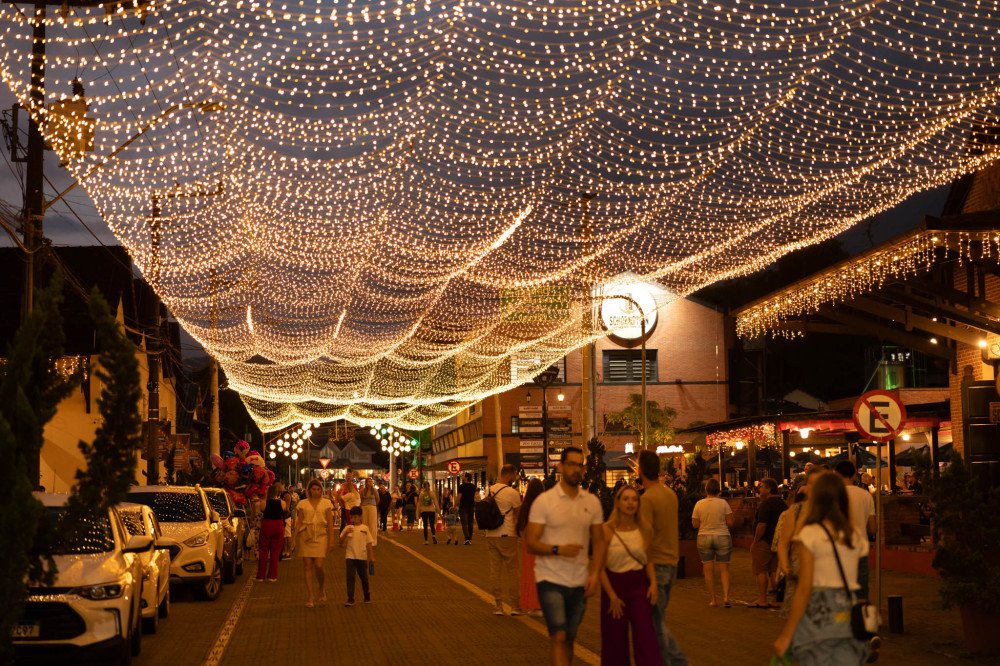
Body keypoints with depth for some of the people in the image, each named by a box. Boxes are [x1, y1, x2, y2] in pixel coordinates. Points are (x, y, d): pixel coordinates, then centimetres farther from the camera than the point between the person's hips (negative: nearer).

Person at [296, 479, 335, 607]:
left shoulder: (326, 503, 7)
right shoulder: (303, 504, 8)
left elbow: (330, 523, 5)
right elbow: (298, 522, 8)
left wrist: (331, 540, -2)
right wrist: (295, 538, 1)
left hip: (321, 537, -1)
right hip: (306, 537, 1)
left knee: (319, 566, -11)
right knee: (308, 567, -1)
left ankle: (321, 590, 16)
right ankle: (311, 597, 3)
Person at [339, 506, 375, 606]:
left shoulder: (365, 528, 2)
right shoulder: (348, 528, 2)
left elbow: (369, 543, 5)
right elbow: (341, 542, -3)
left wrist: (371, 557, 2)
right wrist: (346, 533, -20)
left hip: (362, 557, 1)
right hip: (350, 556, 0)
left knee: (364, 577, 13)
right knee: (350, 577, -8)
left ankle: (367, 596, 31)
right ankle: (350, 599, -5)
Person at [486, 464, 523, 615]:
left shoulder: (490, 490, 7)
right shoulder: (512, 493, -12)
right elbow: (518, 515, -4)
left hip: (491, 536, 5)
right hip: (507, 535, -5)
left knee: (495, 570, 8)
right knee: (511, 570, 4)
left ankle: (497, 605, 9)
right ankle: (514, 606, 7)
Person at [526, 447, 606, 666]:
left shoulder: (592, 502, 5)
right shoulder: (544, 501, -7)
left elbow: (599, 541, 9)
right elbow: (530, 543, -9)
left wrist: (595, 573, -5)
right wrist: (558, 550, -27)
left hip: (579, 582, 4)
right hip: (550, 580, -4)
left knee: (569, 639, 14)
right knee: (559, 638, -15)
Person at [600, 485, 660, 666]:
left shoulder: (644, 530, 1)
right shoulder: (607, 530, -8)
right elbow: (600, 567, -6)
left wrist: (653, 582, -2)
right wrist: (612, 596, -9)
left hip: (639, 585, 2)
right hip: (614, 584, -2)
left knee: (645, 636, -9)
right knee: (616, 640, 5)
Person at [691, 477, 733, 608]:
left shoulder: (699, 504, -4)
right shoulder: (723, 503, -7)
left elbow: (695, 525, -1)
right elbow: (730, 523, -7)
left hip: (704, 538, 1)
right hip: (722, 537, -1)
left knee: (708, 570, 6)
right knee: (724, 569, 6)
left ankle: (712, 599, 7)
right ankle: (726, 597, -6)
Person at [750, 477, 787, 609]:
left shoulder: (766, 504, -14)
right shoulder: (783, 504, 13)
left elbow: (762, 525, -20)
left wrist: (755, 541, -15)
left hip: (764, 542, -9)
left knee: (760, 570, -3)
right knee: (775, 571, 10)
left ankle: (762, 600, -5)